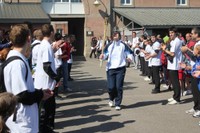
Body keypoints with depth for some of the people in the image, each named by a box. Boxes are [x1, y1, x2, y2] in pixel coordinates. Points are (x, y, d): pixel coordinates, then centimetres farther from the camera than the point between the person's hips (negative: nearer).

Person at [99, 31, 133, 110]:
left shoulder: (123, 45, 5)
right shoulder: (109, 46, 7)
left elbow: (129, 53, 9)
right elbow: (105, 54, 5)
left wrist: (130, 58, -11)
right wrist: (102, 56, -17)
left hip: (120, 68, 0)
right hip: (111, 68, 1)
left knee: (119, 87, -3)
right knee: (111, 87, -4)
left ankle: (117, 104, 11)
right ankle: (111, 99, 28)